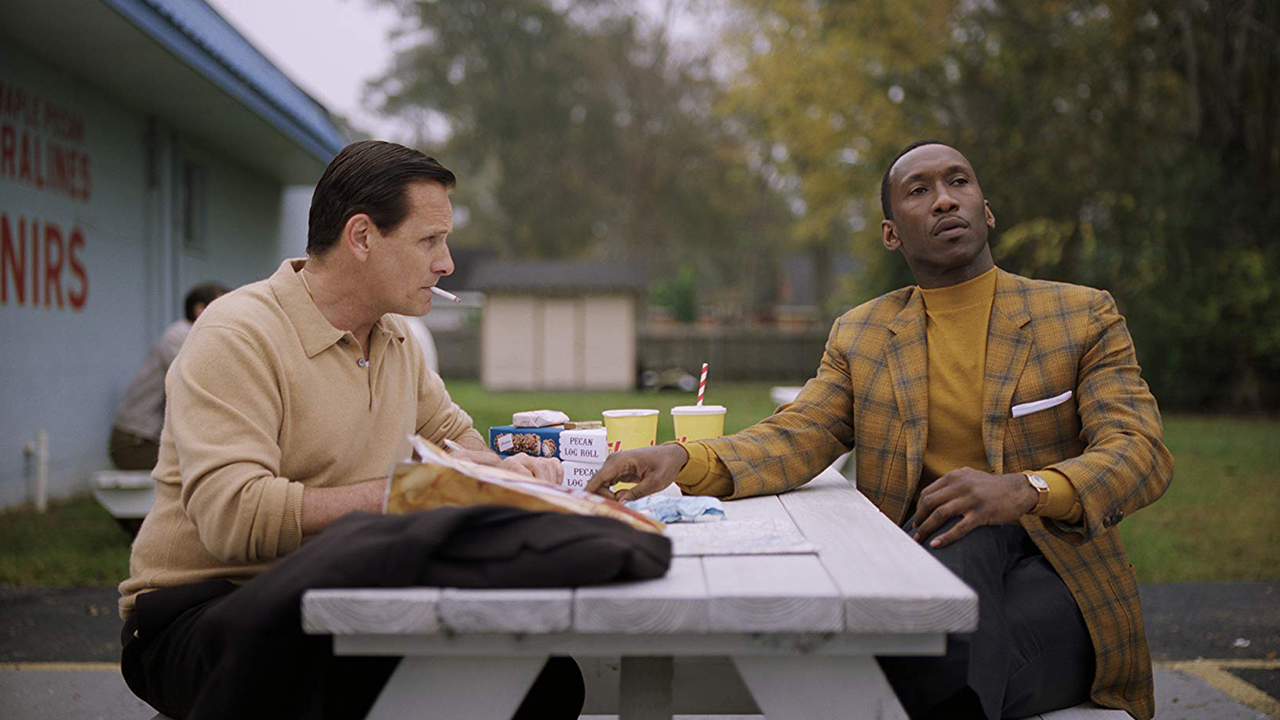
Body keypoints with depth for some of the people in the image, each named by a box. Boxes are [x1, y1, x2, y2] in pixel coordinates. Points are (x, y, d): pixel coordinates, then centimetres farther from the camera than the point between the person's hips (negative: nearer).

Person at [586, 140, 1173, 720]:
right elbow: (797, 437, -1)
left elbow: (1141, 453, -7)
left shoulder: (1082, 317, 5)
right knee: (966, 532, -35)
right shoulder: (859, 336, 13)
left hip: (1054, 575, -1)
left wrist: (1025, 490, -30)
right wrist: (685, 460, -24)